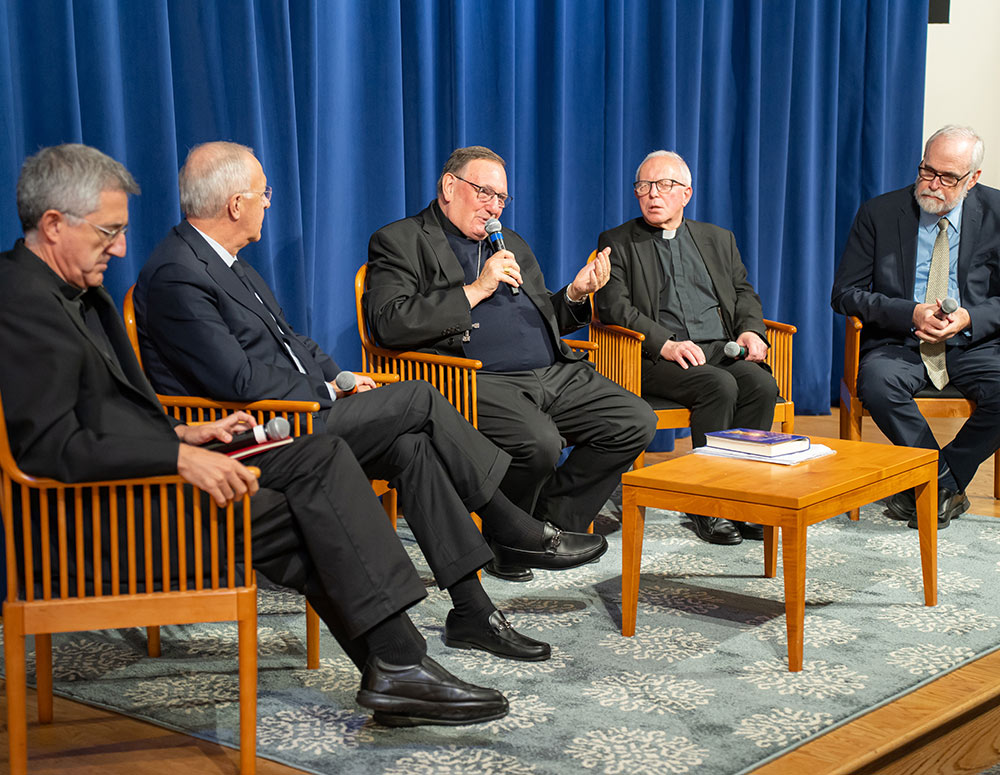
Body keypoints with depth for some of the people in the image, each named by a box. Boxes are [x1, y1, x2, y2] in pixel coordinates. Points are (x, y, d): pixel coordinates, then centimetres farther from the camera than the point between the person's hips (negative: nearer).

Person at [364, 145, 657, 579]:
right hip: (478, 381, -7)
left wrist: (575, 295, 9)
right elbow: (390, 325, -13)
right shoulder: (400, 243, 3)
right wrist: (475, 290, -13)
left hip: (554, 373, 8)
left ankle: (551, 520, 3)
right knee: (538, 443, -33)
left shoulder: (511, 243, 27)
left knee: (636, 424, -9)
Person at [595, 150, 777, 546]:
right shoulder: (617, 243, 9)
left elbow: (744, 292, 21)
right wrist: (666, 344, -19)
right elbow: (614, 307, -4)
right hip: (656, 359, -4)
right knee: (720, 386, -32)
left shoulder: (718, 239, 23)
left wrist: (751, 330, -2)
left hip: (721, 349, 4)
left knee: (761, 384, -27)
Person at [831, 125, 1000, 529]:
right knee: (877, 382, -34)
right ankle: (945, 486, -14)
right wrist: (911, 313, -16)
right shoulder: (879, 213, 0)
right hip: (899, 342, -1)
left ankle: (933, 490, -9)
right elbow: (845, 294, -2)